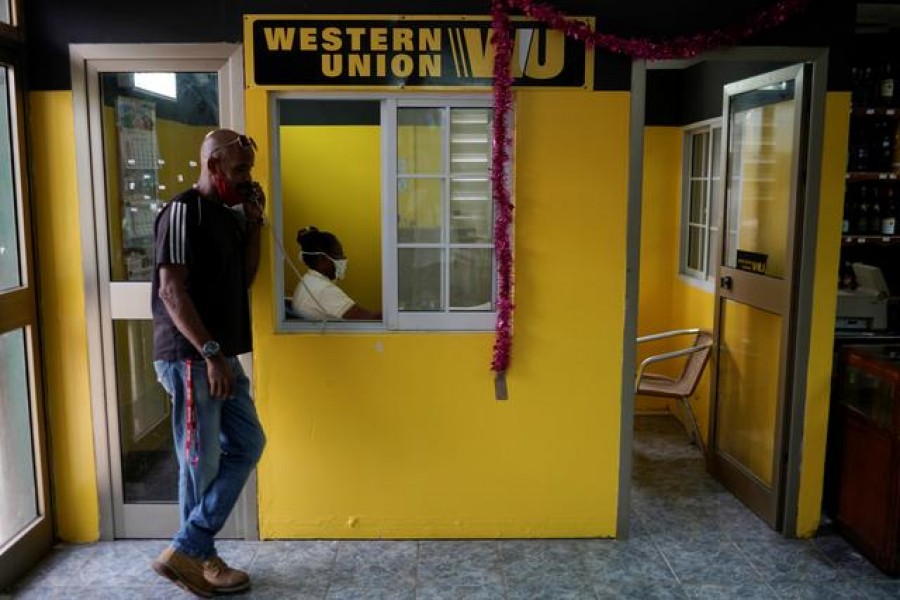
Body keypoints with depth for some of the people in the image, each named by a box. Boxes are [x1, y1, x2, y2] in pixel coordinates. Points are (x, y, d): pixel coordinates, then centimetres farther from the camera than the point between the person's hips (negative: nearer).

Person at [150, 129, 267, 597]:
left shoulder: (227, 215, 14)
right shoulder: (184, 211, -13)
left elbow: (244, 278, 17)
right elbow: (171, 290, -19)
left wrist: (254, 224, 7)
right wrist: (210, 352, -21)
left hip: (221, 356, 10)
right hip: (189, 358, -10)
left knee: (247, 444, 11)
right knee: (202, 461, 0)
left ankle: (188, 552, 19)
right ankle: (195, 558, 19)